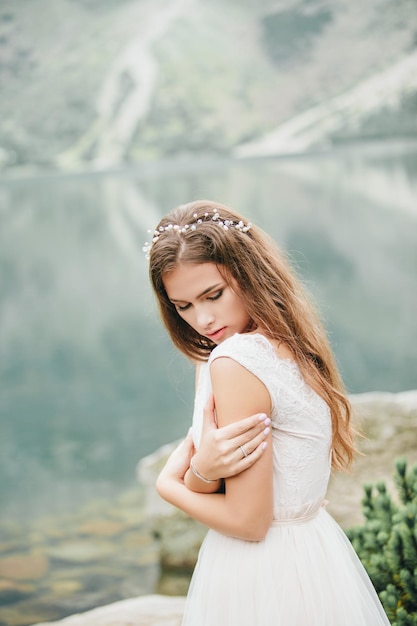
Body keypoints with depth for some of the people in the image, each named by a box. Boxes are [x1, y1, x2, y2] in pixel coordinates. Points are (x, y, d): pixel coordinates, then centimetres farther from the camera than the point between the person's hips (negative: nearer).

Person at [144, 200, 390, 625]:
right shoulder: (292, 346, 1)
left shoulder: (234, 362, -24)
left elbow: (247, 521, -21)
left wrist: (169, 486, -6)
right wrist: (200, 471, -21)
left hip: (260, 580, -8)